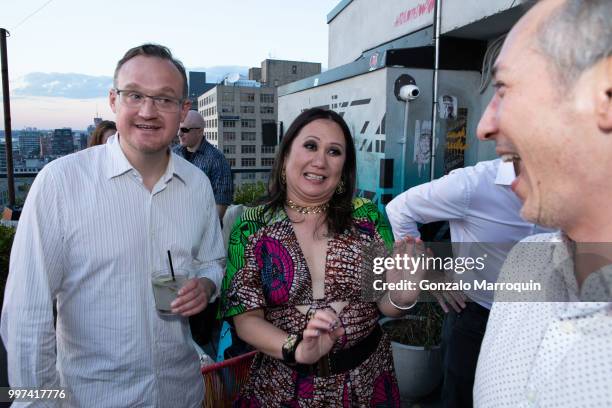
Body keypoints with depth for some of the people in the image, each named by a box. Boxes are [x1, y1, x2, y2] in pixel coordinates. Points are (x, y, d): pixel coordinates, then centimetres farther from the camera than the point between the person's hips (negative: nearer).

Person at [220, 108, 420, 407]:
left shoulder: (367, 217, -8)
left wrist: (401, 296, -24)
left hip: (366, 380, 2)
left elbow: (385, 306, -2)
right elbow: (247, 318, -10)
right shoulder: (251, 228, -10)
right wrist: (297, 349, -26)